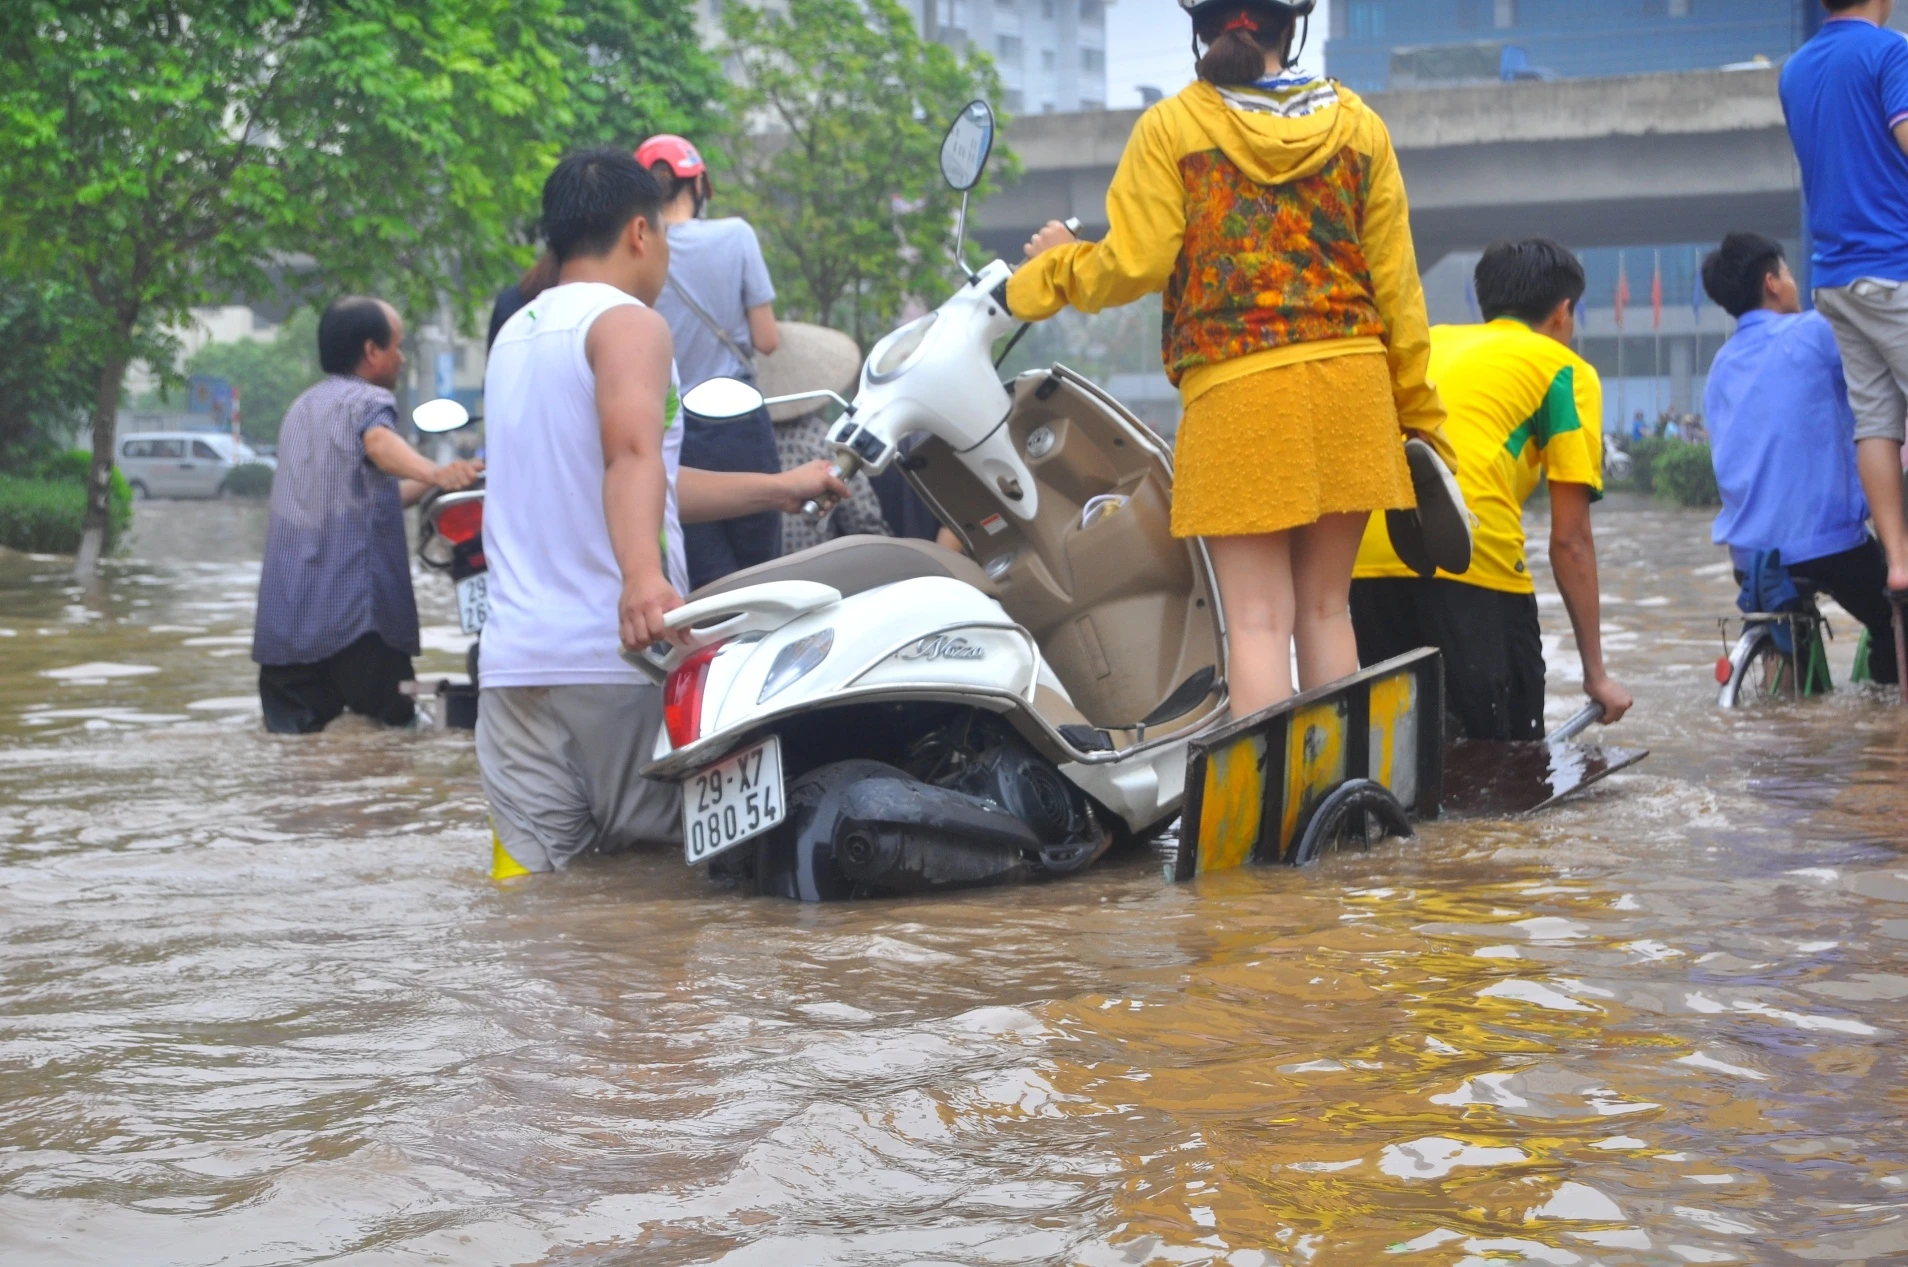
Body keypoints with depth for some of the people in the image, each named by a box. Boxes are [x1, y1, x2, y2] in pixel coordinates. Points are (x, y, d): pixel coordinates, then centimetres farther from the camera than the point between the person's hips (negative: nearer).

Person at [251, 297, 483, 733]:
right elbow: (379, 441, -28)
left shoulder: (302, 409, 24)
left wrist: (427, 484, 38)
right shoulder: (368, 400, -2)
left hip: (284, 615, 8)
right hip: (355, 611, -8)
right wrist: (434, 473, -45)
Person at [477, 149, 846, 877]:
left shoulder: (516, 335, 22)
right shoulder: (628, 323, -5)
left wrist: (780, 489, 34)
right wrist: (643, 575, -42)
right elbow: (632, 453, -26)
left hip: (516, 660, 7)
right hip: (616, 654, -7)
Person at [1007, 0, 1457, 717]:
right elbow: (1395, 281, 8)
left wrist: (1054, 269, 15)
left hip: (1236, 390, -3)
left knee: (1258, 620, -3)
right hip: (1351, 383, 3)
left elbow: (1133, 266, -6)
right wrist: (1417, 411, 15)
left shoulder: (1171, 128, -1)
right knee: (1325, 609, 13)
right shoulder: (1358, 126, 9)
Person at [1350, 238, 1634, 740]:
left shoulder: (1430, 342, 30)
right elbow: (1570, 539, 11)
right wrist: (1596, 672, 16)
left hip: (1368, 553, 5)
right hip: (1469, 557, -5)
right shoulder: (1565, 370, 16)